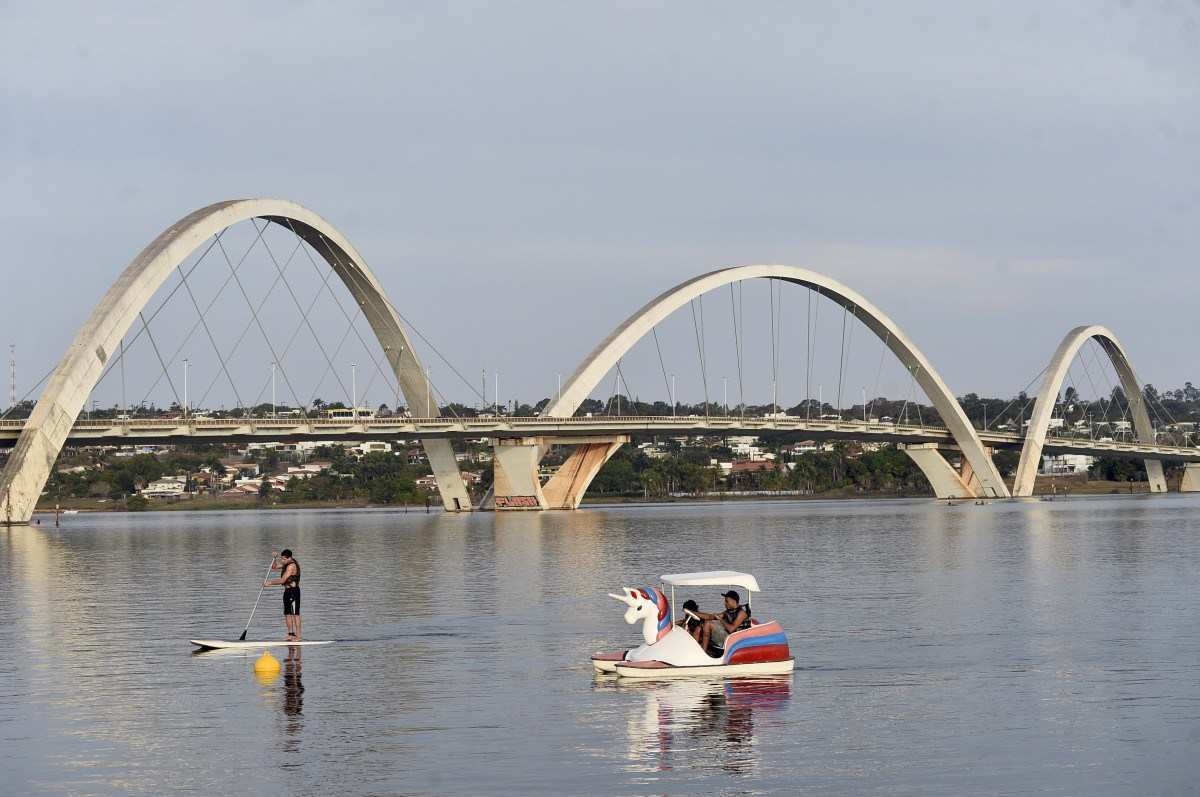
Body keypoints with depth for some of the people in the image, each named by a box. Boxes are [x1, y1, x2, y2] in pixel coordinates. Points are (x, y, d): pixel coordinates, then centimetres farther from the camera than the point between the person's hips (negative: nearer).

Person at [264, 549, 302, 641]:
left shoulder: (291, 566, -17)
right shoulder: (286, 564, 13)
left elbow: (282, 580, -20)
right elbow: (274, 567, 22)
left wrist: (269, 583, -12)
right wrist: (275, 558, 4)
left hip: (293, 591, -10)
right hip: (287, 591, 10)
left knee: (295, 614, -9)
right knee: (287, 614, 11)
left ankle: (298, 636, -10)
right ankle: (291, 634, 16)